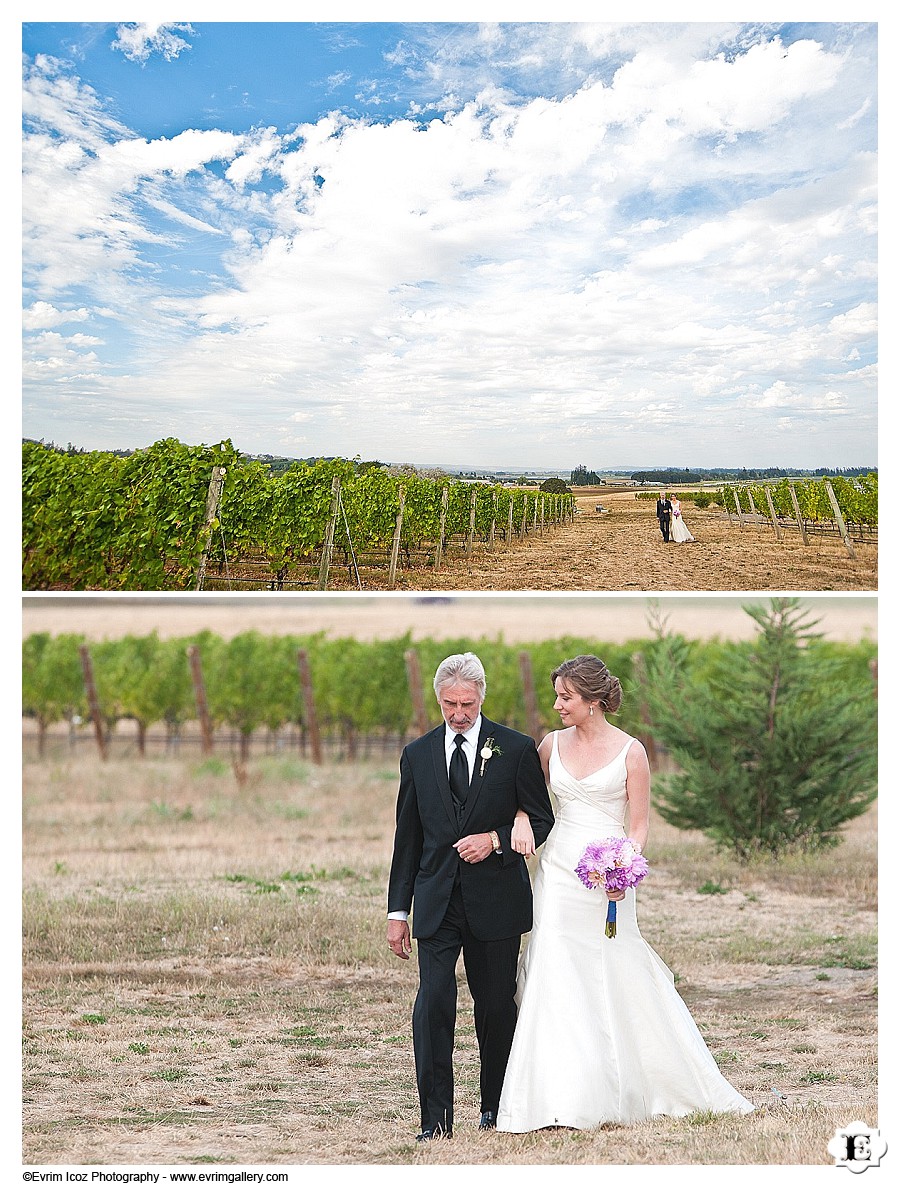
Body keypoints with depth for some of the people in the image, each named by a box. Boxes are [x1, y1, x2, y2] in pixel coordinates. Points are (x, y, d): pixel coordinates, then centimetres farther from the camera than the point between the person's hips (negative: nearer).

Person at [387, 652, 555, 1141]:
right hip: (437, 902, 1)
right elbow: (407, 838, 10)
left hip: (496, 899, -1)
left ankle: (496, 1106, 27)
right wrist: (398, 911, 7)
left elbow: (542, 821, 4)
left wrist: (496, 840, -15)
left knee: (496, 1007, 8)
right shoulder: (417, 755, 7)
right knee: (432, 1004, -10)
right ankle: (436, 1117, -5)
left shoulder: (516, 749, 0)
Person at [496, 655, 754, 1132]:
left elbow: (639, 825, -4)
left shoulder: (630, 751, -5)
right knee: (556, 981, -2)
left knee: (621, 980, 3)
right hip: (558, 872, 3)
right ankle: (560, 1097, 4)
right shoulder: (553, 744, 6)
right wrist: (521, 820, -5)